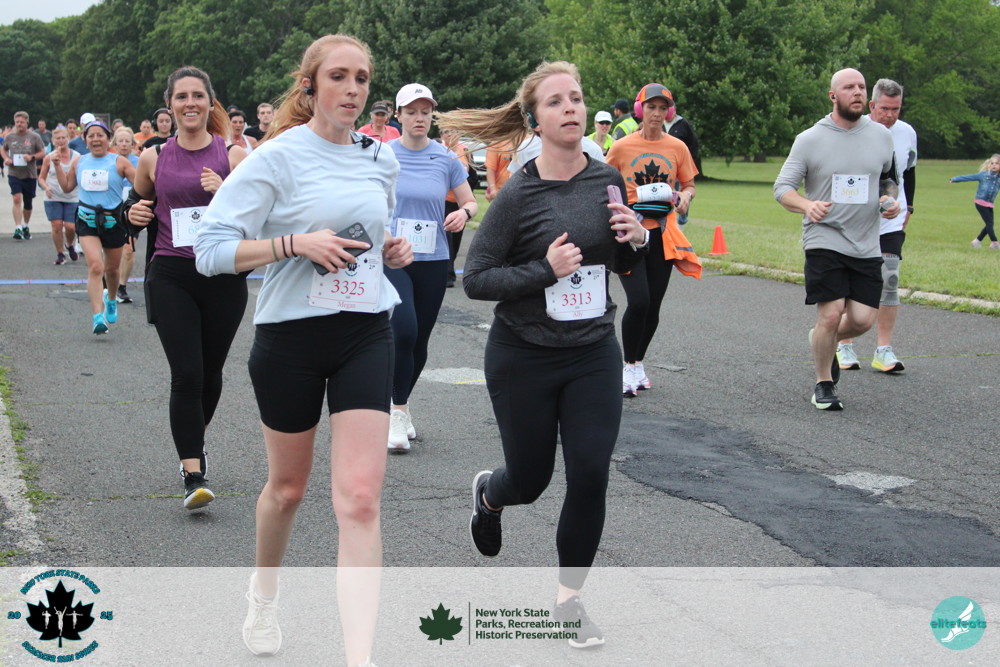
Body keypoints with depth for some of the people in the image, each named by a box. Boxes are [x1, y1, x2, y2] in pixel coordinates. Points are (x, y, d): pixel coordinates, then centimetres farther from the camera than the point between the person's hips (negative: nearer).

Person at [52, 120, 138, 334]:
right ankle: (97, 316, -22)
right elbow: (67, 186, 20)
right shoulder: (79, 161, 7)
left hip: (113, 220, -1)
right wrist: (57, 166, 10)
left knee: (112, 268, 15)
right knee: (95, 266, -18)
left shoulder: (119, 162, -4)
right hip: (87, 221, 1)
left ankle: (111, 300, 47)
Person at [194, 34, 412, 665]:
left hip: (366, 334, 3)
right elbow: (212, 250, -14)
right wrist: (295, 243, -25)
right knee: (288, 485, 15)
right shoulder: (278, 157, -9)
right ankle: (264, 594, 46)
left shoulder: (382, 158, 6)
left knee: (360, 499, -9)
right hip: (291, 336, -3)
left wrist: (393, 249, 3)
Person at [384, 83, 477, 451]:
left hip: (433, 261, 3)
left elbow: (471, 202, 9)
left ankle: (402, 405, 32)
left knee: (420, 340, 9)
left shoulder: (446, 159, 3)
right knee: (404, 330, -21)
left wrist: (464, 213, -13)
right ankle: (397, 413, -7)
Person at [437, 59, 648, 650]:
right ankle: (488, 495, 50)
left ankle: (569, 599, 16)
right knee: (530, 479, 11)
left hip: (593, 355, 3)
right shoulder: (519, 194, -14)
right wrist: (545, 270, -24)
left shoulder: (608, 180, -1)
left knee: (590, 476, -4)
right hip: (524, 359, -3)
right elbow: (476, 279, -12)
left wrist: (637, 239, -8)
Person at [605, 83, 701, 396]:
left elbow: (689, 184, 15)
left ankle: (638, 364, 26)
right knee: (639, 300, -15)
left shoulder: (677, 147, 5)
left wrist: (684, 197, -7)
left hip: (662, 232, 3)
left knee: (653, 304, 7)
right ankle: (629, 366, 1)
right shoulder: (621, 147, -2)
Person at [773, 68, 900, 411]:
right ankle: (823, 384, 10)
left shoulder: (881, 135, 8)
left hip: (867, 245, 4)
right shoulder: (810, 139, -3)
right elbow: (782, 187, -5)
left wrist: (889, 201, 0)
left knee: (863, 320, -2)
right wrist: (807, 205, -25)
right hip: (825, 239, -4)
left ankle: (826, 341, 32)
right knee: (830, 315, -12)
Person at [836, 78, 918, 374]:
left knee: (889, 282, -5)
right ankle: (845, 347, 15)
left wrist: (907, 209, 15)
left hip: (891, 223, 2)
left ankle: (884, 350, 1)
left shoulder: (907, 133, 4)